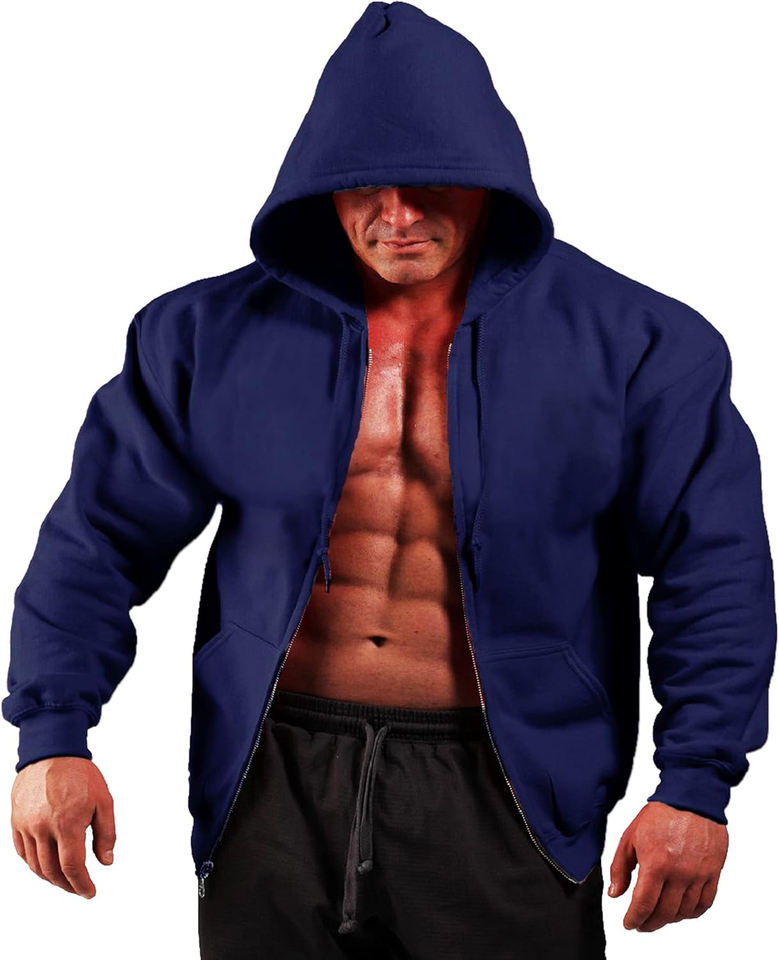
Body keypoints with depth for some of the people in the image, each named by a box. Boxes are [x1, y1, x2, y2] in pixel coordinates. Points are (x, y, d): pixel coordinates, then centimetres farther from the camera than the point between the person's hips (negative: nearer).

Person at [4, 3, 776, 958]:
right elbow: (99, 537, 7)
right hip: (275, 794, 2)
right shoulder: (215, 334, 2)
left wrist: (697, 782, -6)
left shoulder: (629, 342, -2)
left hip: (503, 801, -1)